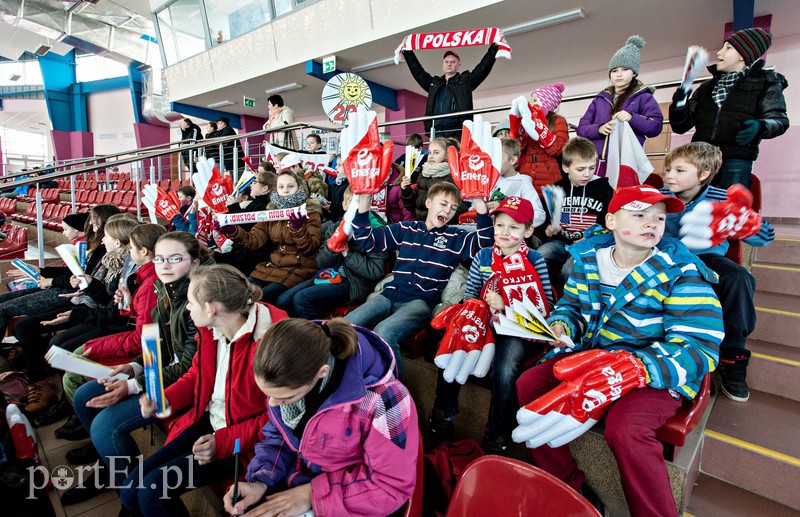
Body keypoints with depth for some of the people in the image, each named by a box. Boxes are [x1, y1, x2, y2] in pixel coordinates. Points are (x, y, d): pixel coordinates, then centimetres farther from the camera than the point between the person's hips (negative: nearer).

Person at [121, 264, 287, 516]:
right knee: (129, 490, 3)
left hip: (240, 441, -7)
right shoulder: (210, 329, -2)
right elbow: (196, 376, 15)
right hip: (205, 422, 8)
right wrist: (163, 400, -4)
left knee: (153, 489, -14)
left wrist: (223, 442, -24)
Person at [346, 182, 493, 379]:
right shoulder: (405, 230, 17)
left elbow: (485, 241, -4)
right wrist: (363, 204, 4)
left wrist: (480, 206, -12)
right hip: (390, 295, 4)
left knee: (384, 332, -33)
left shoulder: (456, 238, 11)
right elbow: (368, 241, 15)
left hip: (421, 301, -3)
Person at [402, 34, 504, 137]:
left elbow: (484, 67, 9)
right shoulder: (434, 82, 25)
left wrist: (495, 46, 2)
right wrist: (406, 51, 28)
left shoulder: (465, 80, 15)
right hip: (435, 132, 4)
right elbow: (417, 71, 29)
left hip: (456, 132, -3)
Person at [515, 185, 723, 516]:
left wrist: (638, 368, -33)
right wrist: (560, 324, -9)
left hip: (658, 373, -5)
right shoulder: (588, 258, 2)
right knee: (526, 390, -11)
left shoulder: (681, 273, -11)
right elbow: (572, 305, 16)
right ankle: (570, 489, 6)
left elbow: (700, 346, -17)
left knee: (624, 429, -33)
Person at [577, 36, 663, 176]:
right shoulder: (600, 99, 20)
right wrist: (599, 129, -9)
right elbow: (581, 129, 12)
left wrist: (632, 118, -15)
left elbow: (656, 126, 1)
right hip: (597, 163, 3)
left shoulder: (643, 97, 12)